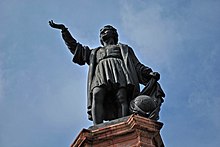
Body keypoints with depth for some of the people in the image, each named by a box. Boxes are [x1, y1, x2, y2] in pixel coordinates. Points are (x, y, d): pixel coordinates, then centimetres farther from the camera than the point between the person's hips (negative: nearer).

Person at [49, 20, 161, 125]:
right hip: (100, 72, 1)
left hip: (119, 70, -1)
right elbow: (75, 47, 40)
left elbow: (137, 66, 23)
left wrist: (149, 73, 3)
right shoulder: (95, 52, 42)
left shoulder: (124, 49, 36)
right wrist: (64, 30, 38)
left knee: (122, 99, -29)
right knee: (97, 96, -30)